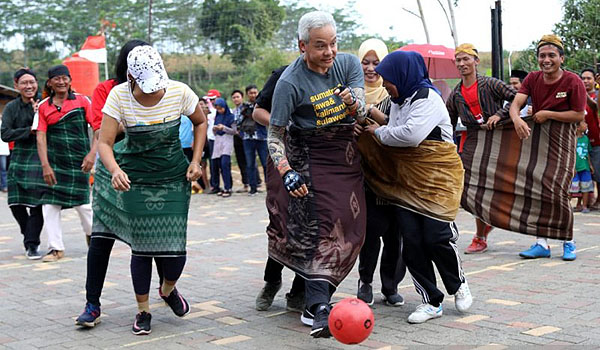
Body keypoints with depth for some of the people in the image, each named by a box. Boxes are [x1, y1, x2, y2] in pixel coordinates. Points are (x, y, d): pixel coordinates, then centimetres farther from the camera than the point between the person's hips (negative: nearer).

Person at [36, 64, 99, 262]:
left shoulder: (82, 101, 3)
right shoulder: (44, 107, 8)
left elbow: (98, 128, -1)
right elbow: (41, 136, 1)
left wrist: (92, 154, -13)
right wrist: (45, 165, -9)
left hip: (79, 161, -2)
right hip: (54, 162, 2)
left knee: (82, 203, 0)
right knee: (49, 204, -3)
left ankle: (92, 236, 27)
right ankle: (56, 248, 7)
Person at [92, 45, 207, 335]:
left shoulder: (179, 92, -14)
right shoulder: (119, 96, -17)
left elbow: (200, 122, 5)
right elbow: (104, 142, -17)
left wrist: (195, 161, -4)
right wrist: (115, 170, -37)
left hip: (174, 177, 1)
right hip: (135, 177, -1)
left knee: (175, 249, -4)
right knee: (141, 247, -1)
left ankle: (168, 289, 32)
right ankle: (143, 311, 22)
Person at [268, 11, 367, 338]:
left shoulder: (349, 63, -4)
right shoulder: (290, 82, -17)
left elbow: (361, 112, -11)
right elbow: (274, 136, -14)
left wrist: (352, 102, -35)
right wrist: (287, 173, -29)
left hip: (348, 154, 6)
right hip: (311, 158, -5)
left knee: (351, 231, 6)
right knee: (322, 228, -15)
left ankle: (315, 296, 21)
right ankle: (319, 309, -17)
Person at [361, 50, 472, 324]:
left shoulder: (427, 98, -12)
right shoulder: (398, 101, 17)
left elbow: (411, 135, -24)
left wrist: (379, 132, -10)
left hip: (437, 177, -7)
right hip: (407, 180, 8)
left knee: (437, 237, -10)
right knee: (411, 240, -2)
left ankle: (458, 285, 20)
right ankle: (431, 302, 9)